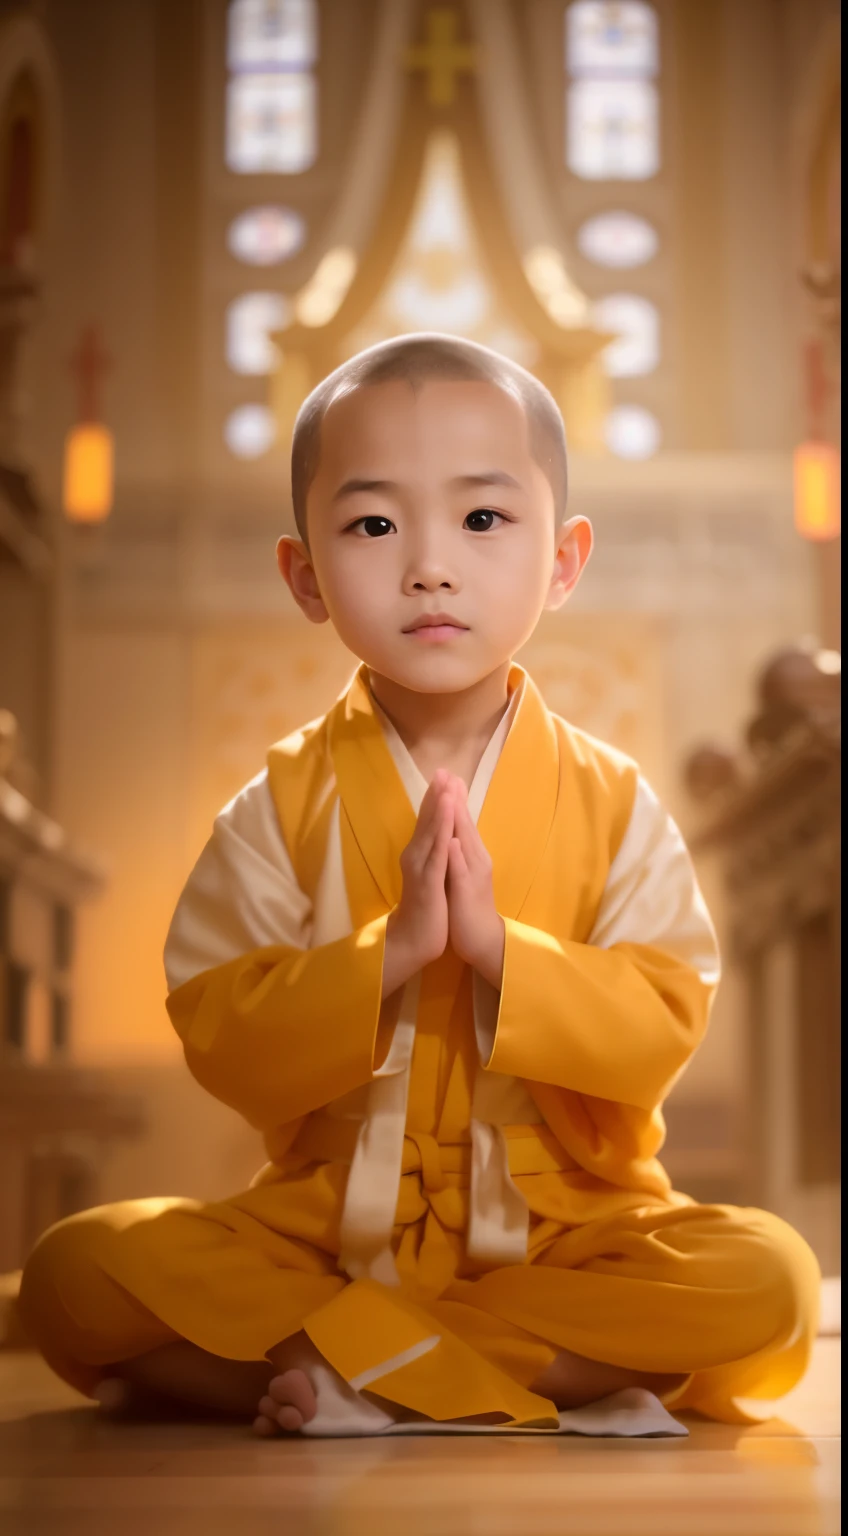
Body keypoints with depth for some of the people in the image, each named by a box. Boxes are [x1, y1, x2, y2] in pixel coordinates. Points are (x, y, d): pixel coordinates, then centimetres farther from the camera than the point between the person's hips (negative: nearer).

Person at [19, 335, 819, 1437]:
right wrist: (389, 954, -23)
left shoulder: (611, 802, 0)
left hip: (566, 1227, 0)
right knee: (76, 1271, -23)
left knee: (767, 1278, -27)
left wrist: (501, 950, -22)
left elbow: (663, 1030, -8)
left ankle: (347, 1362, -22)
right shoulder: (283, 806, -1)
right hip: (324, 1219, 0)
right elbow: (219, 1042, -9)